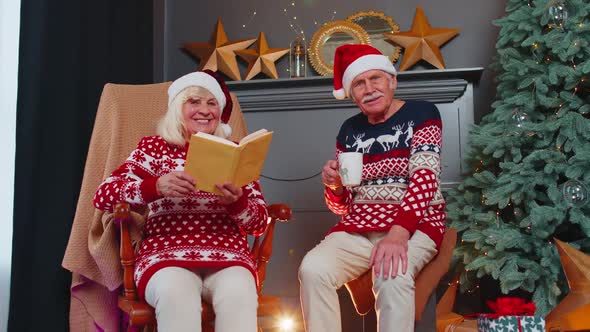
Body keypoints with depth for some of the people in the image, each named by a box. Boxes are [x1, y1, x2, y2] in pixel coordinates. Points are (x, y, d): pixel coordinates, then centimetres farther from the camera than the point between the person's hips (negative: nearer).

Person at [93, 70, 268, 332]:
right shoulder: (154, 147, 12)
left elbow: (260, 222, 10)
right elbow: (103, 197, 0)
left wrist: (236, 202, -13)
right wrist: (156, 186, -18)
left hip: (228, 255, 1)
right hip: (166, 254, -1)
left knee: (238, 297, -32)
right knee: (177, 297, -35)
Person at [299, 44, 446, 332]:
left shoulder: (421, 113, 0)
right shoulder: (350, 130, 13)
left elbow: (425, 178, -14)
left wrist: (399, 232, -29)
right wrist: (333, 185, -8)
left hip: (414, 226, -4)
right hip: (359, 227, 4)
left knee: (391, 276, -37)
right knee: (313, 269, -26)